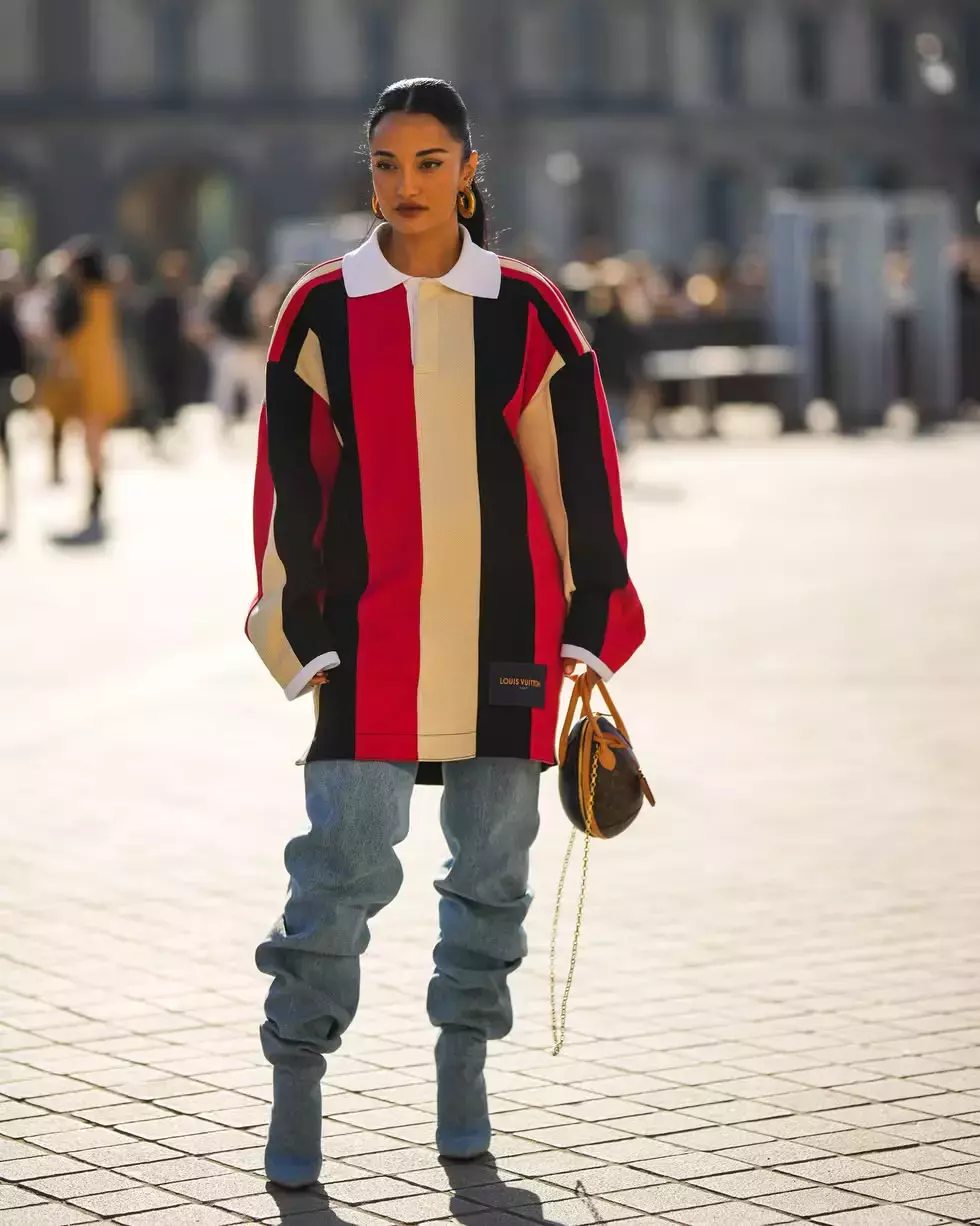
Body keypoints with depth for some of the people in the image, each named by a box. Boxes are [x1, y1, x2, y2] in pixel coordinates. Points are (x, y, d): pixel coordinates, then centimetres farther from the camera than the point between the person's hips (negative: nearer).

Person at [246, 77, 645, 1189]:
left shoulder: (526, 308, 3)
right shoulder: (322, 309, 2)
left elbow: (578, 470, 6)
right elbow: (289, 478, 4)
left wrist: (591, 622, 2)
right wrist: (301, 633, 0)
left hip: (504, 631, 2)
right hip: (370, 630, -1)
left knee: (493, 860, 9)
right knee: (345, 860, -8)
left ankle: (463, 1074, 23)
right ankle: (296, 1083, 1)